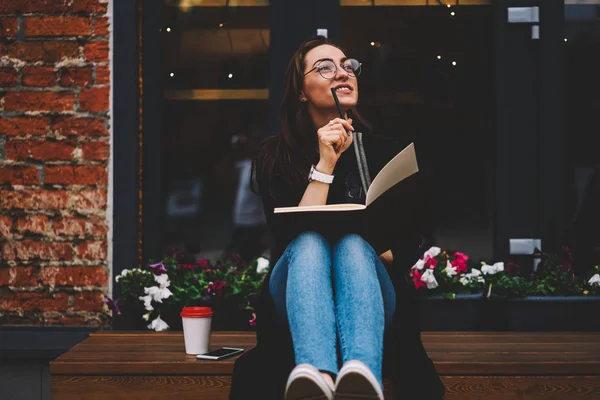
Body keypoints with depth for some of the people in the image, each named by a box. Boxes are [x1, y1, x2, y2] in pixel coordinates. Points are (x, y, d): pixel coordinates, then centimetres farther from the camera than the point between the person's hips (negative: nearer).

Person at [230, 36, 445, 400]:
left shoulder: (387, 152, 9)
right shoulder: (276, 157, 5)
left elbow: (412, 243, 6)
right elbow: (294, 237, -10)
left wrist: (362, 254, -13)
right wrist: (325, 163, -14)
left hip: (373, 295, 1)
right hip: (296, 303, 0)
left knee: (353, 245, -32)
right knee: (310, 242, -32)